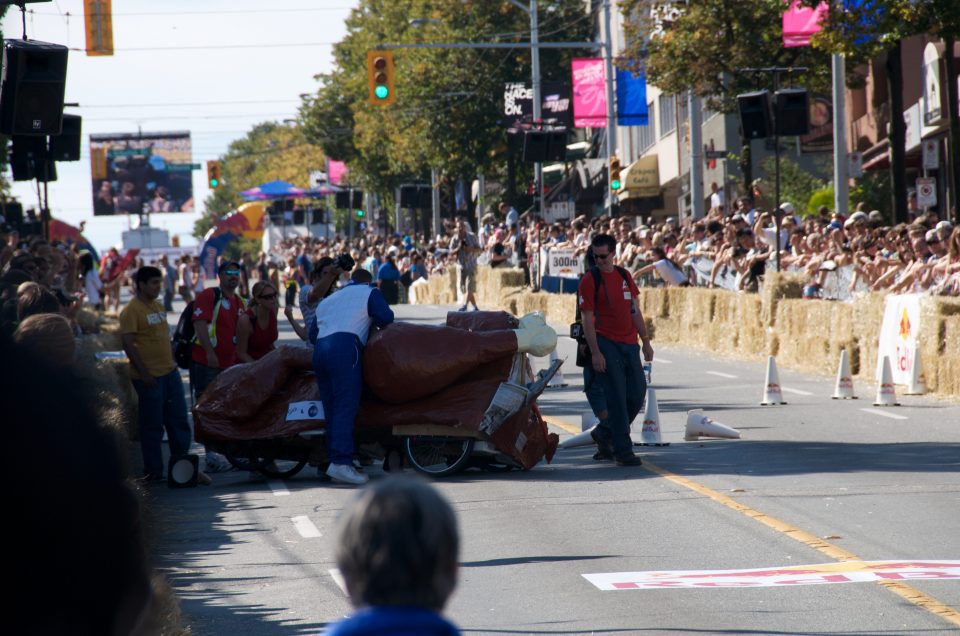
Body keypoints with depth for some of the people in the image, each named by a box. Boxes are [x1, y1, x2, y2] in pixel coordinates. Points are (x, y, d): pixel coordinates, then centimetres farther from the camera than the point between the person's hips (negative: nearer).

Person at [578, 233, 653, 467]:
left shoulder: (625, 276, 13)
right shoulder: (589, 280, -5)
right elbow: (587, 319, -8)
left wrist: (645, 341, 13)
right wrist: (595, 352, -15)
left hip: (629, 344, 6)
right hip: (606, 344, -6)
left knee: (637, 394, 5)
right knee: (616, 397, -7)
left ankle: (605, 432, 24)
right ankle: (623, 450, -4)